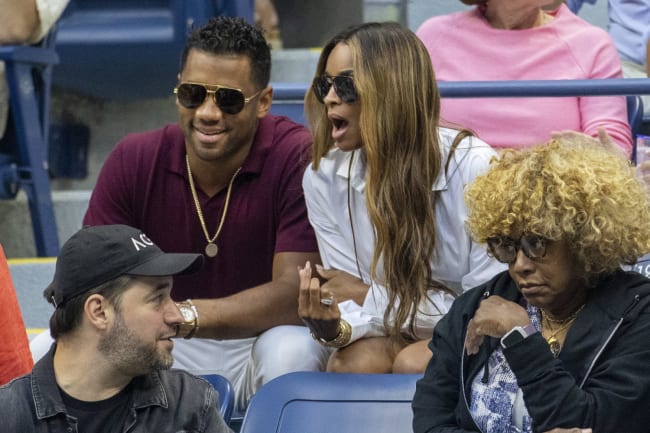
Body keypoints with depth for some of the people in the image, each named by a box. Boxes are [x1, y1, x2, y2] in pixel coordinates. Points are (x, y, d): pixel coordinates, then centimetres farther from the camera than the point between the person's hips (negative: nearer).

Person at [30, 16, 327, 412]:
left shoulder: (298, 157, -18)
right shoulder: (133, 161, -6)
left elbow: (294, 293, -26)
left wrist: (186, 316, -40)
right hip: (164, 350, 3)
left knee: (292, 352, -37)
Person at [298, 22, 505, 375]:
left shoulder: (473, 169, -20)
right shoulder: (322, 178, -7)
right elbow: (356, 303, -4)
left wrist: (373, 297, -15)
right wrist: (335, 327, -29)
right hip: (394, 337, 3)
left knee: (413, 365, -33)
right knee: (350, 364, -29)